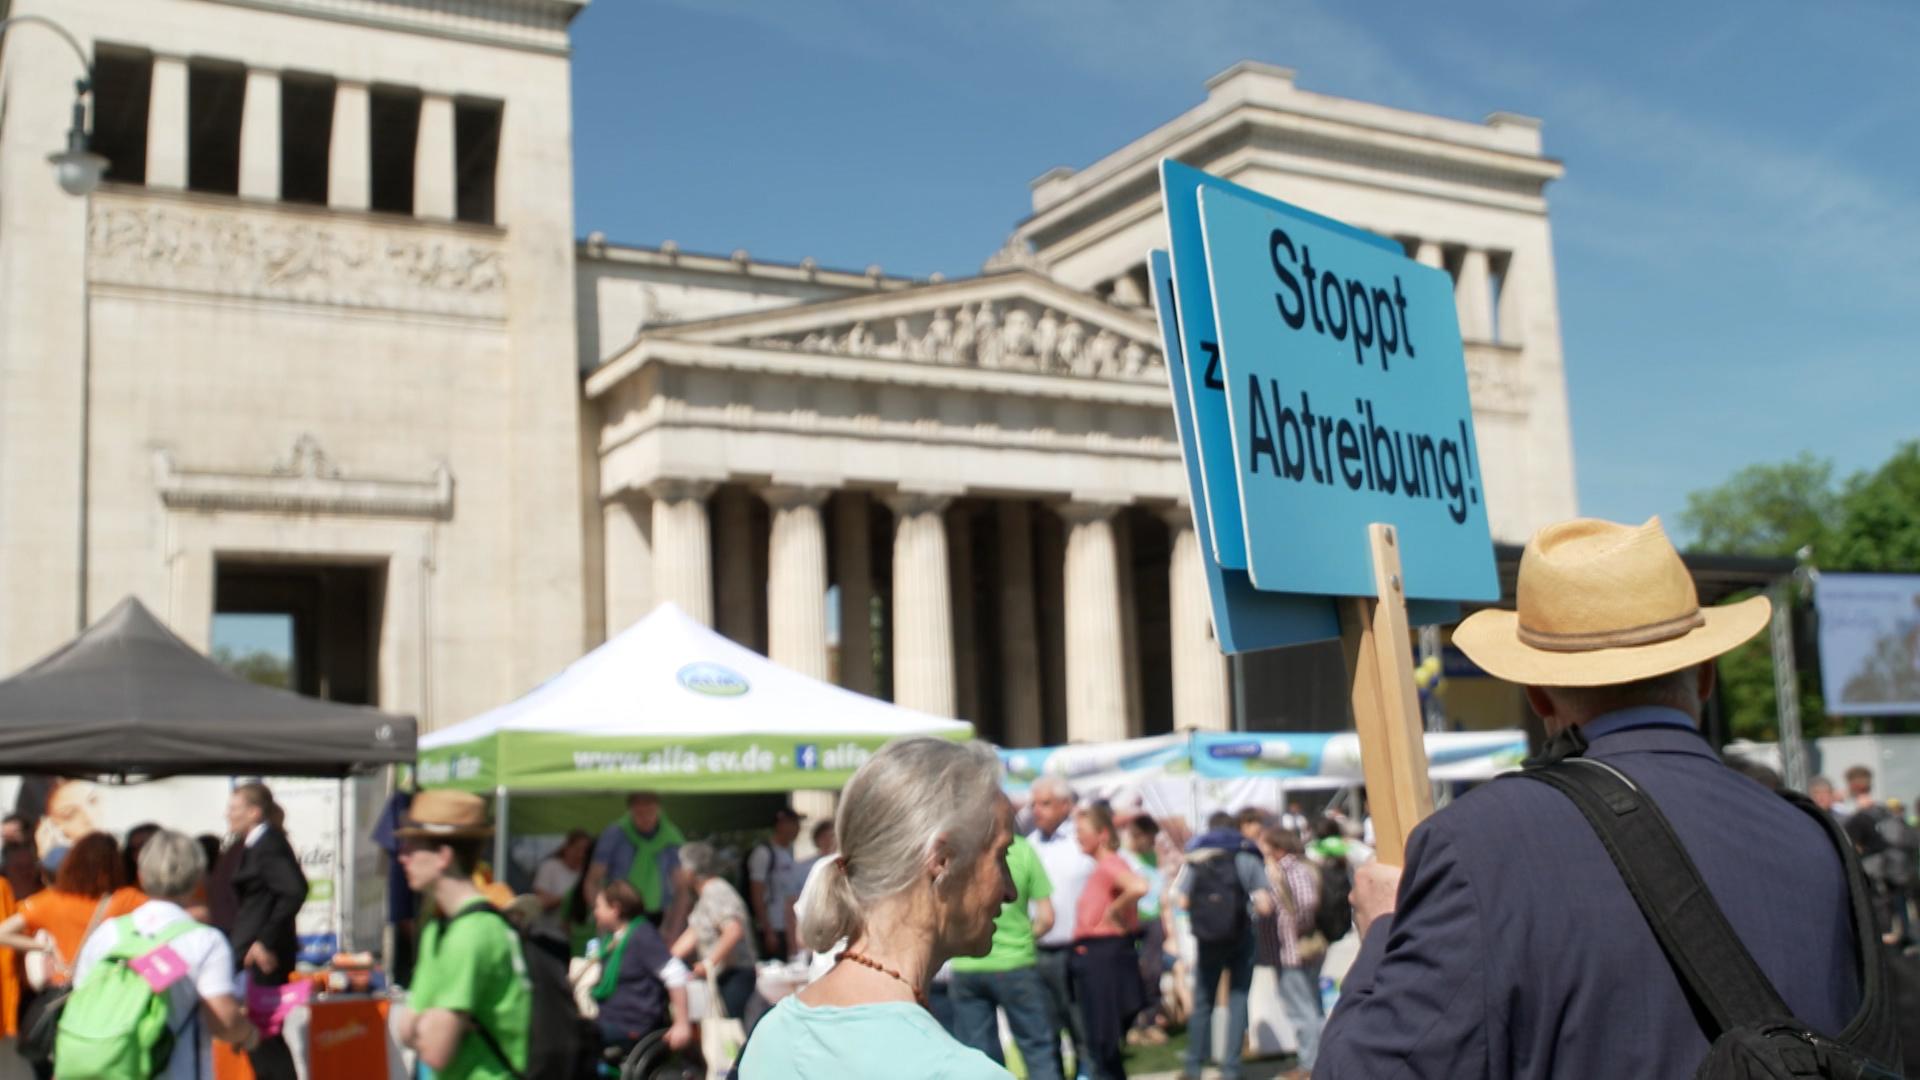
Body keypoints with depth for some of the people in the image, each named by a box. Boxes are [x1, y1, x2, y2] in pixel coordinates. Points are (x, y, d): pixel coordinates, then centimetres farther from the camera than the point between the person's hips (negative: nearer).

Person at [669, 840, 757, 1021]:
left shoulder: (716, 892, -14)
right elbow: (692, 935, 15)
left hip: (734, 975, -10)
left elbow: (734, 931, -27)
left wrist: (709, 963, -25)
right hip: (719, 977, 10)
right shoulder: (705, 894, 18)